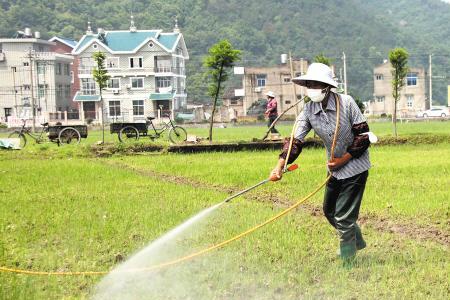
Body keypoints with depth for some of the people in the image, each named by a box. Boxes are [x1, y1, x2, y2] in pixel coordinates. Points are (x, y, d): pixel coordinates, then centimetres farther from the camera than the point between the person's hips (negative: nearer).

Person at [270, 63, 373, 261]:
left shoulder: (346, 103, -19)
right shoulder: (309, 111, -8)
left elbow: (363, 135, -14)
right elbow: (296, 140, -15)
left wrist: (344, 159, -18)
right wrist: (280, 165, -28)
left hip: (355, 165, -6)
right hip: (335, 167, 6)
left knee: (343, 216, -7)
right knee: (329, 211, 17)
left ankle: (347, 259, 10)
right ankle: (357, 242, 41)